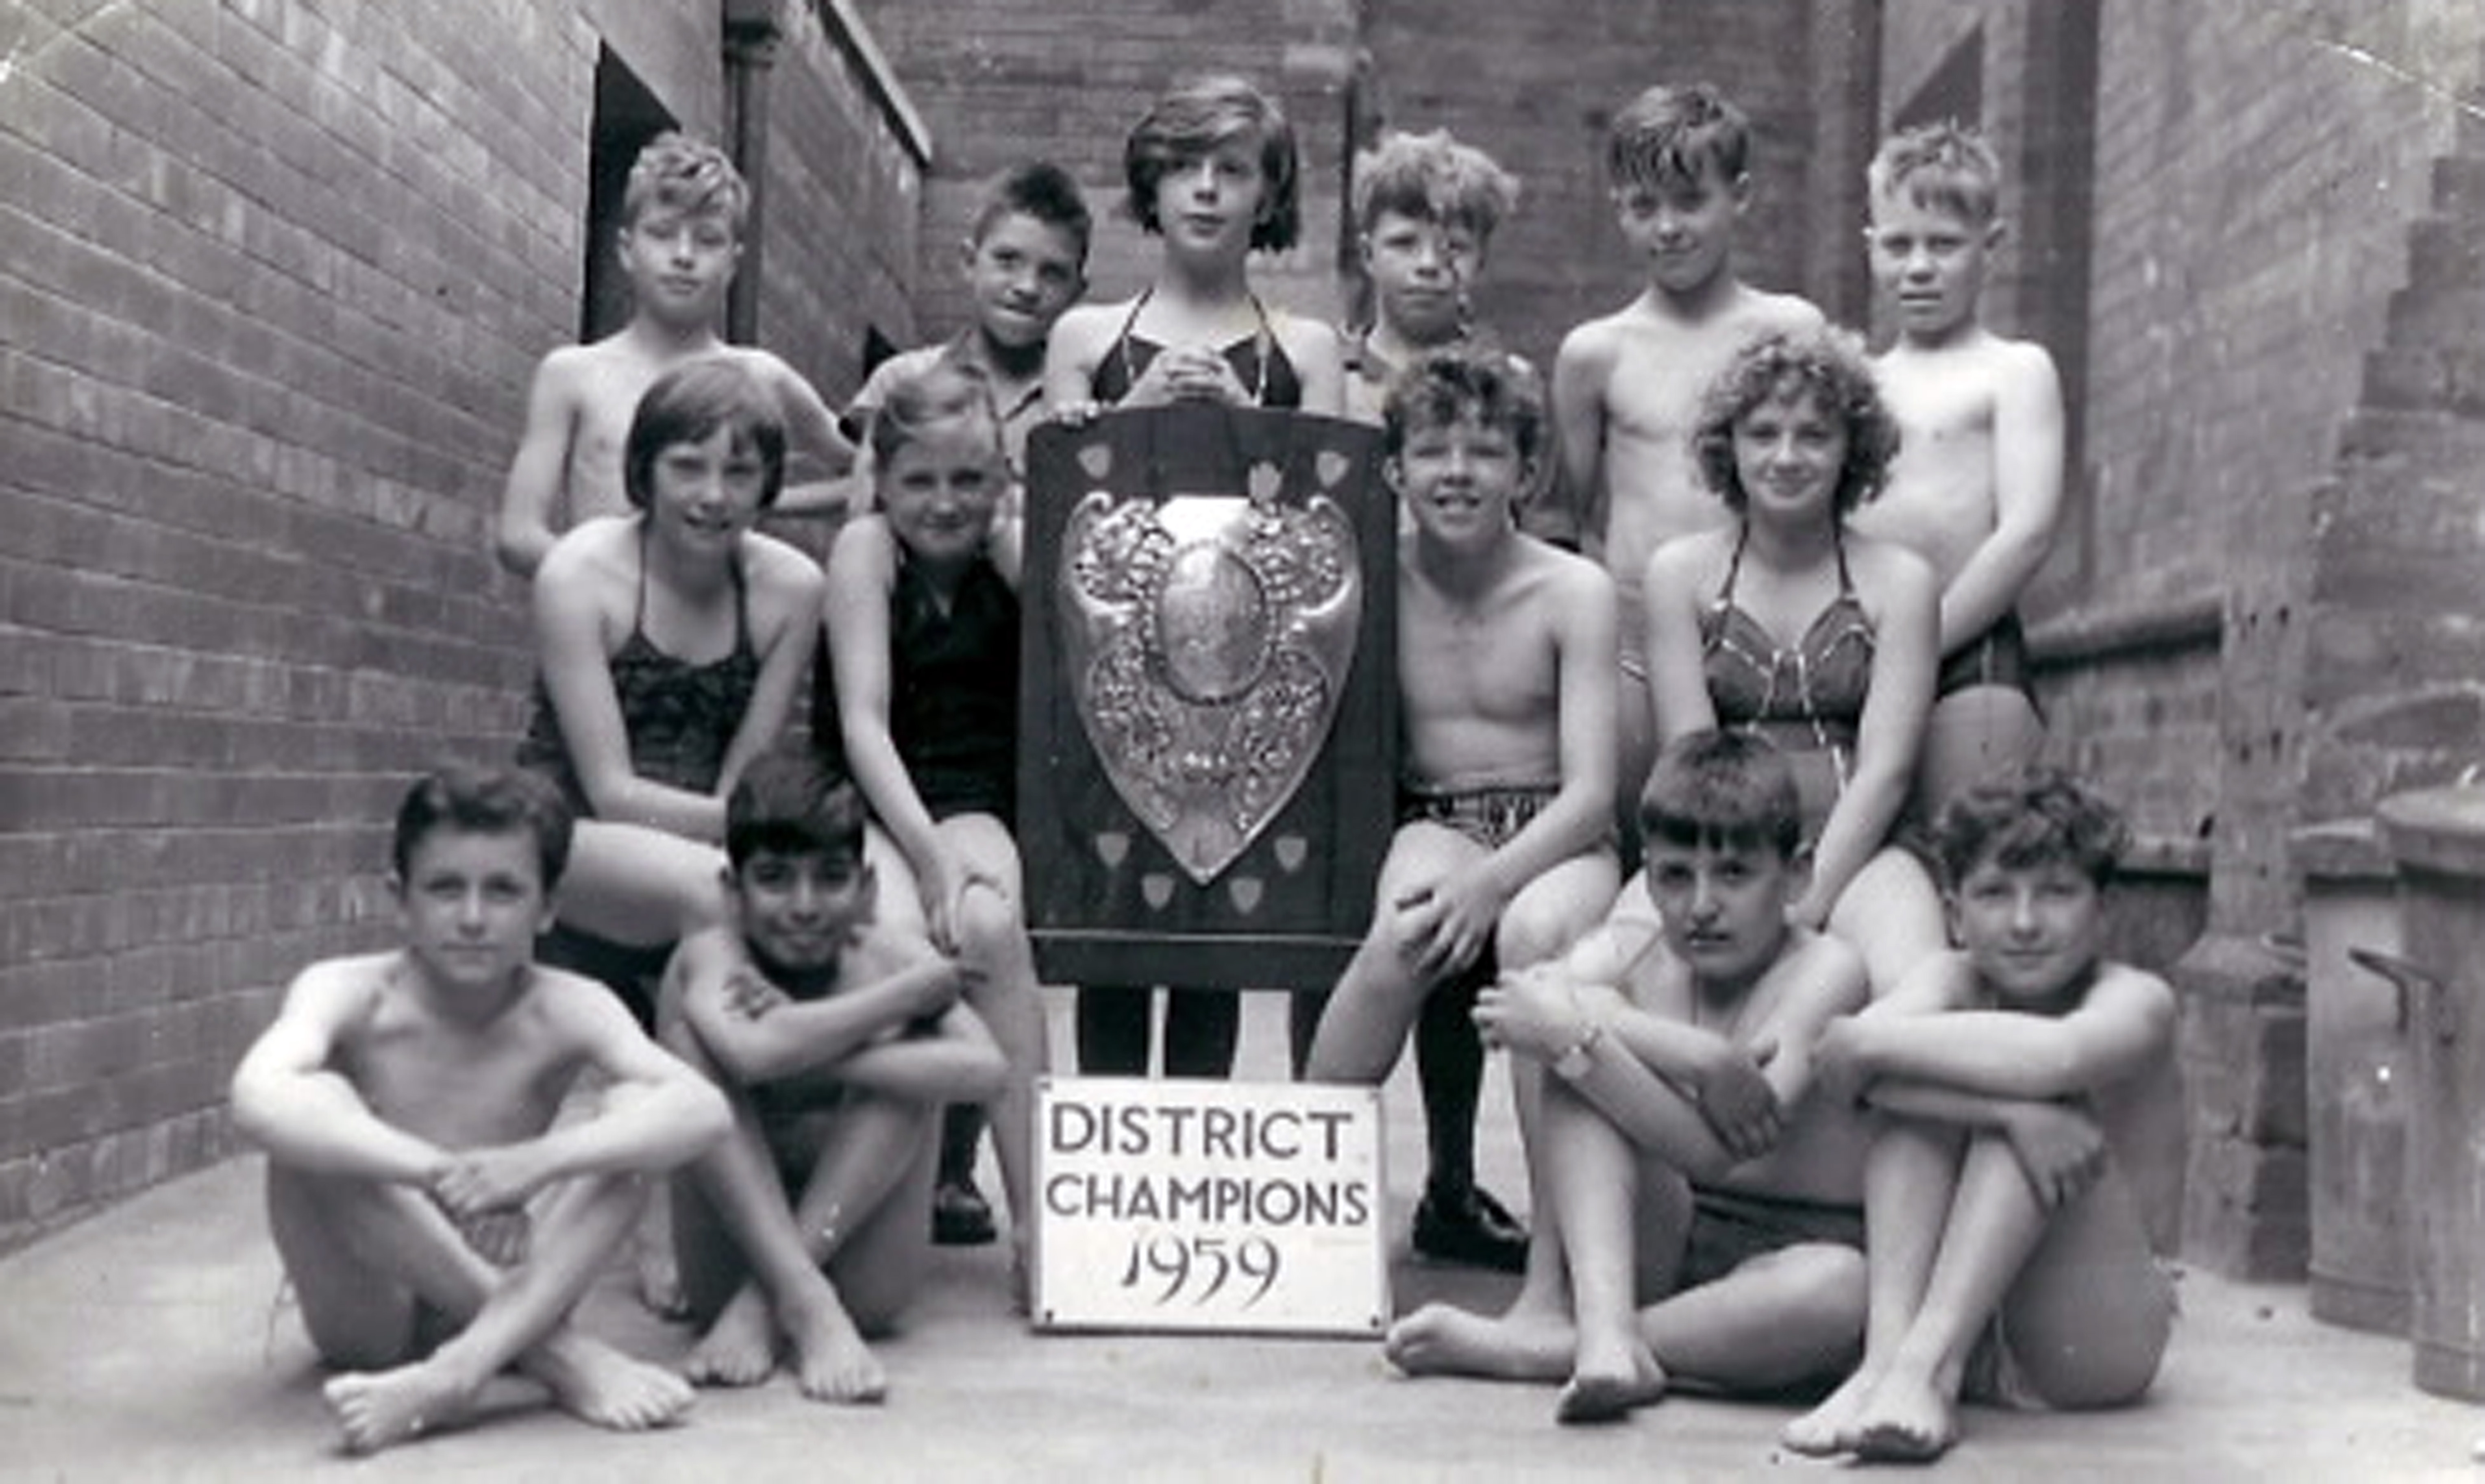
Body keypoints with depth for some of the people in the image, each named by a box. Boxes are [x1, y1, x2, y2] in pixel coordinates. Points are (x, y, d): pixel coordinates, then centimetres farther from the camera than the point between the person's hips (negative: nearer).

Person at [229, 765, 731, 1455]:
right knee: (316, 1109, -27)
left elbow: (702, 1109, -26)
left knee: (634, 1110, -19)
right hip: (369, 1312, -1)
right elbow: (257, 1100, -35)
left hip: (504, 1286, 2)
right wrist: (436, 1173, -45)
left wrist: (538, 1160, -41)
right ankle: (556, 1351, -25)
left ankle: (457, 1372, -34)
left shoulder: (567, 1011, -9)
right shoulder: (347, 994, -13)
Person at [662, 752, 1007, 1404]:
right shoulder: (710, 958, -8)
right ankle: (802, 1303, -27)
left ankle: (761, 1304, -22)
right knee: (689, 1040, -19)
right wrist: (919, 987, -24)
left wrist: (812, 1045, -27)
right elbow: (753, 1056, -34)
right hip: (730, 1263, -1)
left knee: (909, 1056, -17)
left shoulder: (886, 954, -3)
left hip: (861, 1269, 1)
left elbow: (983, 1068, -25)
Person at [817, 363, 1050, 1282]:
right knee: (898, 935, -34)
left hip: (971, 806, 2)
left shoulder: (1008, 550, 6)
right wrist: (930, 857, -24)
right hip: (866, 804, -2)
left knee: (990, 926, -31)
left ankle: (1034, 1203, -28)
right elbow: (863, 720, -13)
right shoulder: (867, 548, -3)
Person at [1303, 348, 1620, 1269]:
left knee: (1536, 930, -36)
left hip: (1559, 839, -1)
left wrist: (1489, 880, -26)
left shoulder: (1573, 592, -2)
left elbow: (1591, 791, -9)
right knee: (1405, 936, -34)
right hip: (1434, 824, 1)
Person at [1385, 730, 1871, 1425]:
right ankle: (1604, 1324, -32)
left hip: (1782, 1251, -3)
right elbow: (1543, 996, -22)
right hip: (1658, 1243, 3)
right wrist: (1700, 1059, -31)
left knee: (1838, 1288, -39)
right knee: (1575, 1063, -17)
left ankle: (1539, 1346, -29)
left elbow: (1712, 1153, -24)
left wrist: (1573, 1036, -30)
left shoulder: (1825, 969, -10)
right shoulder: (1638, 951, 4)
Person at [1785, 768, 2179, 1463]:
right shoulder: (1956, 982, 2)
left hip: (2091, 1347, -2)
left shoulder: (2135, 1001, -8)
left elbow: (2055, 1057, -34)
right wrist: (2008, 1111, -36)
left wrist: (1872, 1043, -26)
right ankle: (1888, 1353, -33)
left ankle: (1925, 1366, -34)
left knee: (2049, 1109, -23)